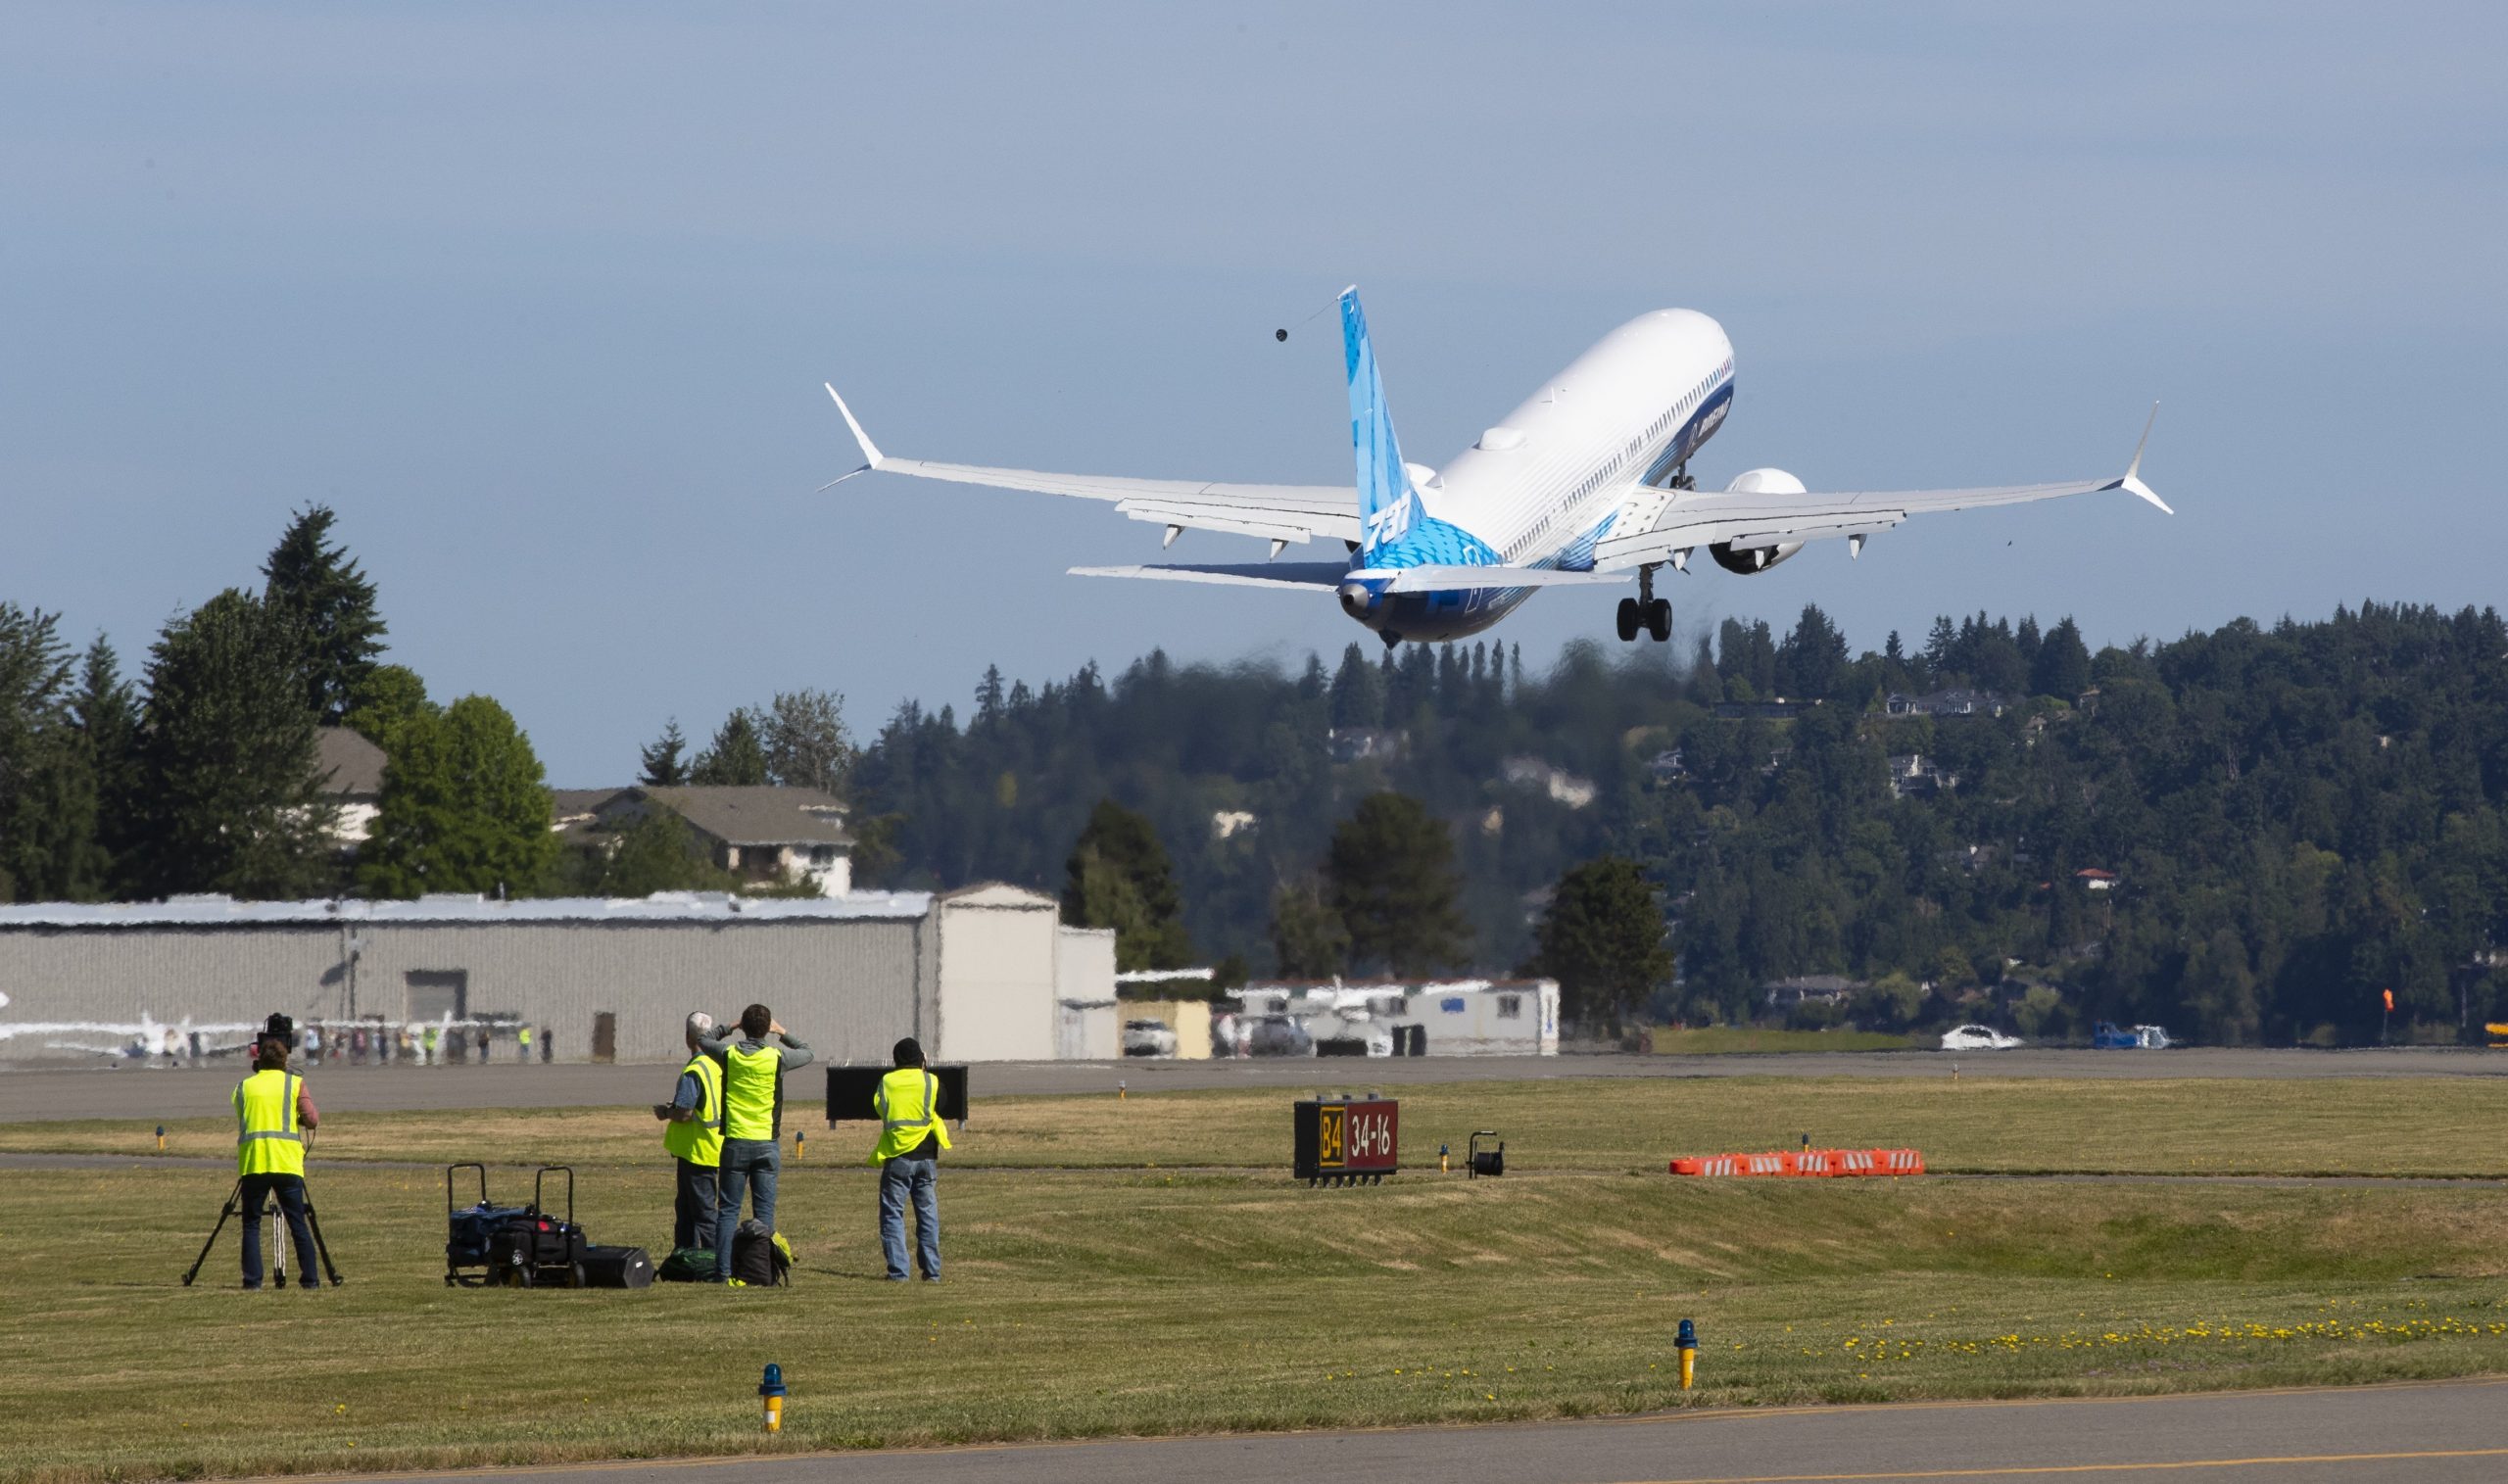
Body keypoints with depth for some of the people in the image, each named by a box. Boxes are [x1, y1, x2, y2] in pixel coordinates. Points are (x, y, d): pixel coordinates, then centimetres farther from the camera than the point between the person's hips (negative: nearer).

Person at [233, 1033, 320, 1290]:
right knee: (298, 1223, 3)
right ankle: (309, 1277, 0)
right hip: (287, 1162, -1)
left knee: (251, 1223, 5)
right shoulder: (294, 1083, 7)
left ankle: (252, 1278, -3)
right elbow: (312, 1119, 0)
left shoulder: (244, 1087, 14)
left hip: (253, 1162, 1)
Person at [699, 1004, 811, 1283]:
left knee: (728, 1210, 4)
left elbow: (703, 1041, 17)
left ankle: (723, 1270, -2)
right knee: (764, 1211, 4)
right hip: (766, 1144, -1)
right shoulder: (776, 1058, -7)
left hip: (735, 1142, 1)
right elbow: (807, 1054, 13)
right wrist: (783, 1033, 23)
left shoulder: (729, 1053, -4)